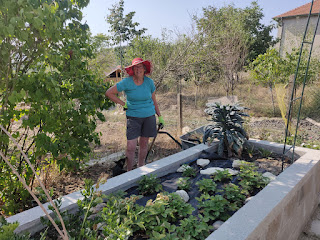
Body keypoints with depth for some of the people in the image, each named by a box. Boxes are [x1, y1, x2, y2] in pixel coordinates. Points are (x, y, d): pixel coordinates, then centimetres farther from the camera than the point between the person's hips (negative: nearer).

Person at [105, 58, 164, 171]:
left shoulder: (149, 82, 0)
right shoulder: (126, 82, -9)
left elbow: (154, 101, 10)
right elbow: (109, 93, -3)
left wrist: (160, 116, 12)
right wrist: (123, 104, -5)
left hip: (149, 116, 2)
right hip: (133, 116, -2)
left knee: (144, 143, 12)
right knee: (131, 147, -6)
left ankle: (141, 168, 31)